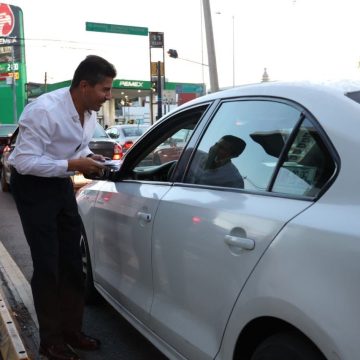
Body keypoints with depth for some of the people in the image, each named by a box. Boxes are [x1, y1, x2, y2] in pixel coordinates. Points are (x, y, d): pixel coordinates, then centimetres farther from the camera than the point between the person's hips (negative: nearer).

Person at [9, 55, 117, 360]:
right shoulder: (44, 110, -26)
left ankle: (72, 331, 24)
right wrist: (73, 164, -30)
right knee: (47, 265, -4)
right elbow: (25, 161, -27)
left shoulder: (90, 112, -2)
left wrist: (90, 160, -8)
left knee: (72, 261, 9)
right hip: (33, 186, -7)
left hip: (61, 184, 7)